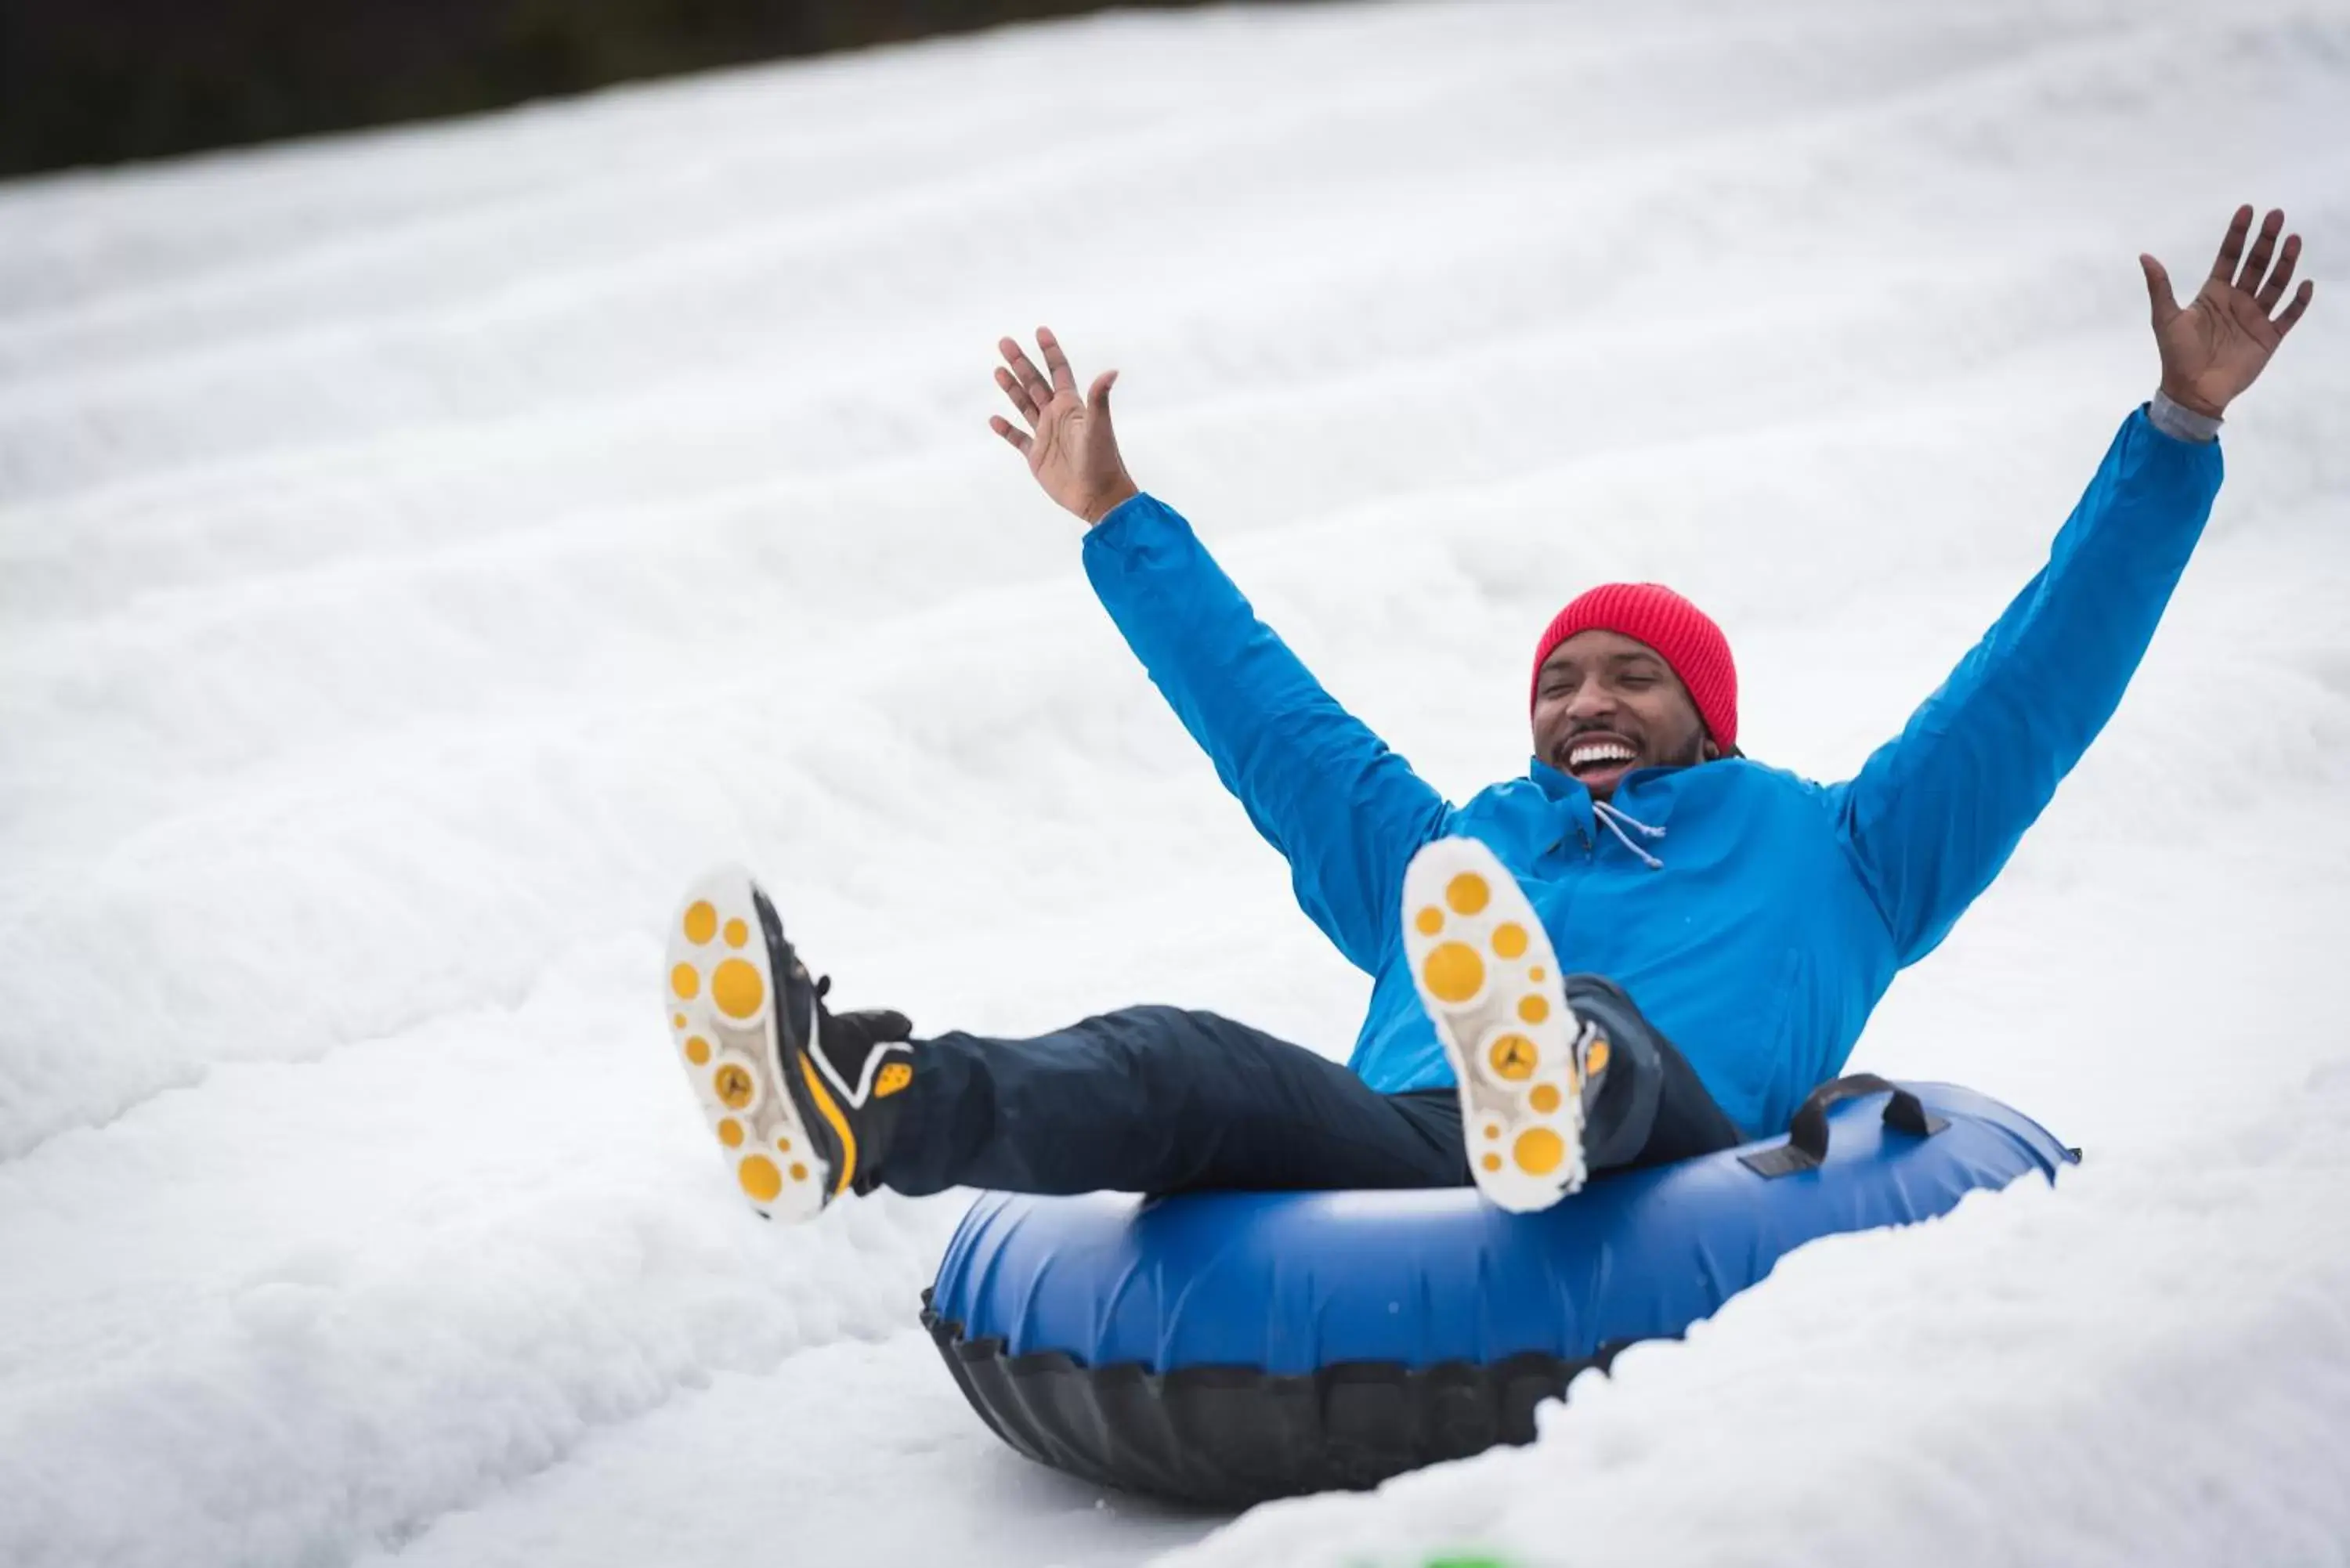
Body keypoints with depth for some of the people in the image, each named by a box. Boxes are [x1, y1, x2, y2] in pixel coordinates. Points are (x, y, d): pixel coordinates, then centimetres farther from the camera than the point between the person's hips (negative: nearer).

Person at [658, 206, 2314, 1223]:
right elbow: (1268, 719, 49)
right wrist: (1118, 520, 54)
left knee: (1599, 1031, -37)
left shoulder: (1828, 850, 33)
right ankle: (859, 1105, -57)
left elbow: (2036, 684, 30)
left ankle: (1541, 1092, -75)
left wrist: (2179, 433, 27)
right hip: (1377, 1154, 3)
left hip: (1668, 1156, -2)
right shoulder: (1446, 862, 41)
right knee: (1188, 1062, -28)